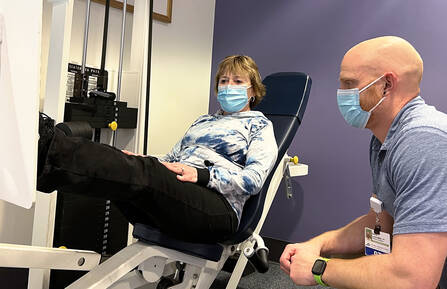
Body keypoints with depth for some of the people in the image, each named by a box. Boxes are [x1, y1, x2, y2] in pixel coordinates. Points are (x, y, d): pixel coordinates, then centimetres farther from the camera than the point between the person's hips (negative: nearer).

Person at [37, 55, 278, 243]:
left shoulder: (259, 125, 12)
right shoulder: (203, 121, 32)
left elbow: (254, 179, -5)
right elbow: (171, 159, 26)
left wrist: (202, 175, -19)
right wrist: (142, 161, 3)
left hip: (217, 209, -6)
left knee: (144, 172, -34)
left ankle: (49, 146, -47)